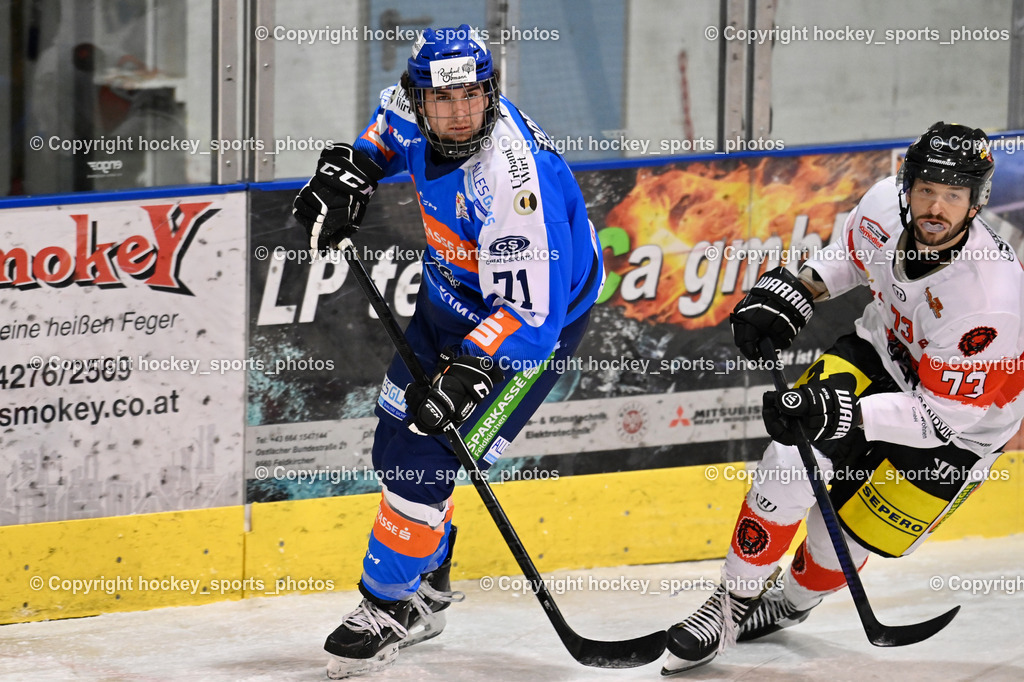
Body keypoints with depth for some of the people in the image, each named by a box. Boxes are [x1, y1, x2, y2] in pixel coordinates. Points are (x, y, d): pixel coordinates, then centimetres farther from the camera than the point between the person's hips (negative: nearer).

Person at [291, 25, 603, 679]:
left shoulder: (512, 183, -37)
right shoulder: (418, 114, -14)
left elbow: (529, 312, -35)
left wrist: (466, 374, -40)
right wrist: (349, 172, 0)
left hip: (538, 316, -9)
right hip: (453, 294, 9)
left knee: (425, 456, -14)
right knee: (396, 441, 14)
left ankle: (391, 606, 2)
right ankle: (427, 586, 32)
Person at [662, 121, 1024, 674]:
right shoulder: (886, 204, -21)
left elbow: (941, 415, -32)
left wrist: (841, 412, -42)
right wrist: (793, 292, -9)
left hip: (961, 428, -4)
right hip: (879, 352, 4)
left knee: (845, 539, 0)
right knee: (791, 465, -15)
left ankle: (792, 602, 34)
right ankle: (731, 604, 3)